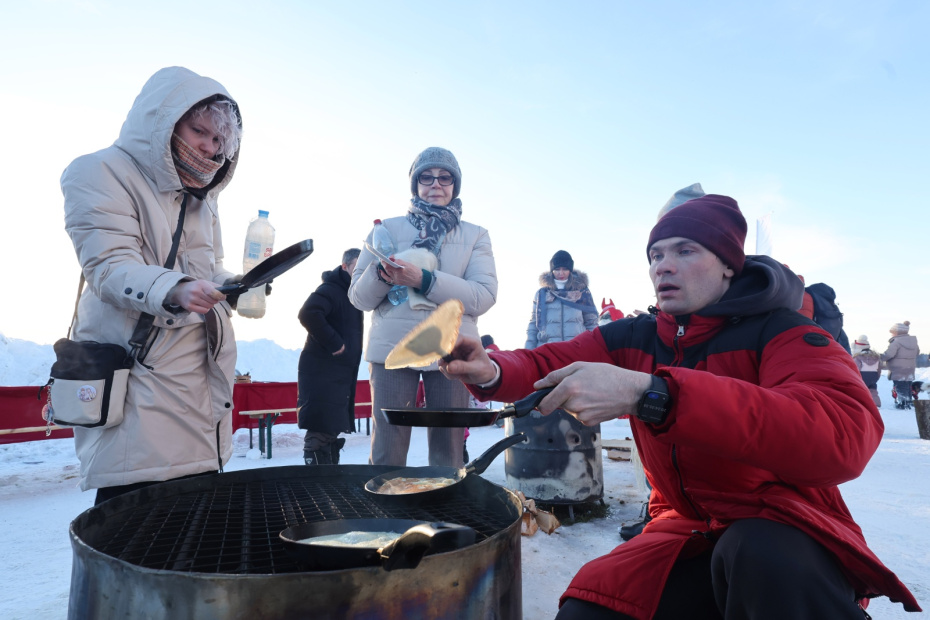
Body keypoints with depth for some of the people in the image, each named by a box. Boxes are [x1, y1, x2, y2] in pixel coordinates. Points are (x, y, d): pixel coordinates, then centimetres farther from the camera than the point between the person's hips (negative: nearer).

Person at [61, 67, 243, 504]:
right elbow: (110, 268, -15)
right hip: (136, 379, -7)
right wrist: (174, 290, -34)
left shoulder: (202, 197, 21)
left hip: (200, 383, 7)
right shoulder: (102, 173, -3)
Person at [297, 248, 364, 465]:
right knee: (319, 434, -9)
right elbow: (307, 314, -28)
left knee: (334, 435, 15)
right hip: (321, 373, -9)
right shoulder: (330, 289, -11)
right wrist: (333, 342, -22)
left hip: (341, 377, 9)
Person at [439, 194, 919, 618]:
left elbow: (844, 432, -32)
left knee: (759, 553, -37)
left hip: (787, 536, -4)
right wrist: (490, 372, -29)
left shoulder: (781, 333, -13)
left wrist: (648, 392, -42)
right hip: (686, 532, 5)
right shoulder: (631, 338, 2)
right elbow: (544, 364, -3)